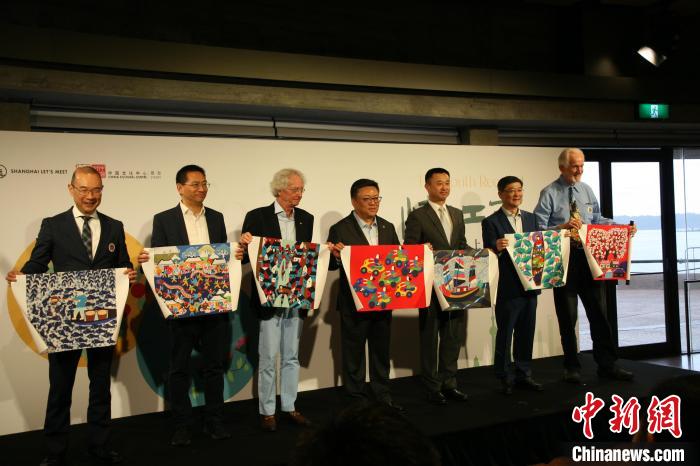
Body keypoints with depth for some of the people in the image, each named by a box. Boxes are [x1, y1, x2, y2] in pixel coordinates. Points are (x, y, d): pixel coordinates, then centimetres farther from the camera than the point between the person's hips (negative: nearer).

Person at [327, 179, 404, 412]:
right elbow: (330, 265, -10)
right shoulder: (340, 230, -9)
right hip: (354, 303, -5)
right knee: (354, 353, 8)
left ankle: (382, 394, 30)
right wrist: (337, 256, -31)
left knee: (382, 350, 16)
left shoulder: (388, 228, 8)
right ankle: (356, 398, 22)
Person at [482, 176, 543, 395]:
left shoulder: (530, 218, 13)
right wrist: (497, 247, -32)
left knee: (526, 333, 12)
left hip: (529, 285, 6)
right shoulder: (491, 222, -5)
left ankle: (523, 375, 24)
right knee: (505, 334, 3)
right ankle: (505, 378, 13)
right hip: (507, 287, -5)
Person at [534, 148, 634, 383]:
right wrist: (562, 227, -27)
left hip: (589, 256, 4)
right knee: (567, 316, 6)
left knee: (598, 311, 8)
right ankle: (572, 368, 18)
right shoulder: (549, 193, -7)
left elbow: (598, 219, 17)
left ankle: (607, 364, 19)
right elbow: (539, 229, -12)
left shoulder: (587, 190, 9)